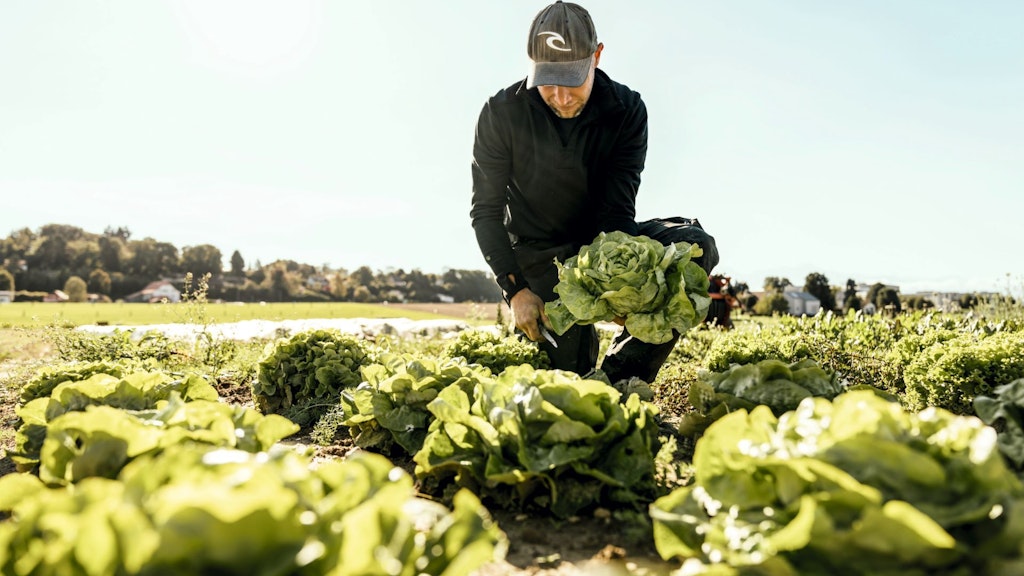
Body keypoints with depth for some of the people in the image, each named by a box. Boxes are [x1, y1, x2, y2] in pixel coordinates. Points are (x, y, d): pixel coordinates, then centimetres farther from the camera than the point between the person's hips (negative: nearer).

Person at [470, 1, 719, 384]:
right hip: (538, 254, -2)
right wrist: (515, 289, -21)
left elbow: (617, 208, -16)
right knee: (570, 375, -17)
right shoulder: (502, 114, -14)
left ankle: (618, 379, -21)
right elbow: (486, 212, -9)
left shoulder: (626, 110, -12)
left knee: (696, 246, -25)